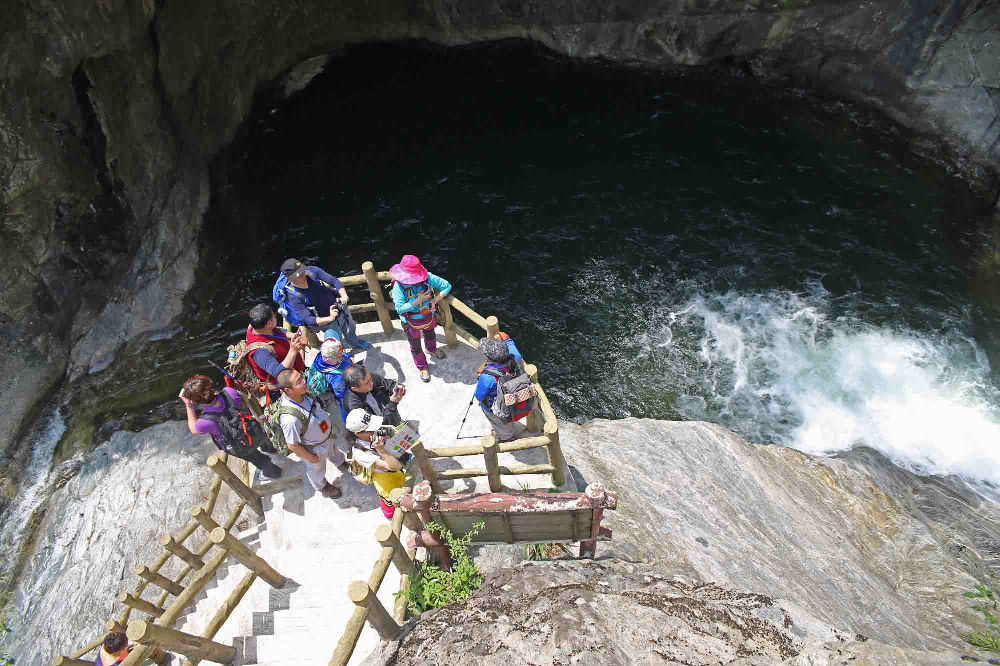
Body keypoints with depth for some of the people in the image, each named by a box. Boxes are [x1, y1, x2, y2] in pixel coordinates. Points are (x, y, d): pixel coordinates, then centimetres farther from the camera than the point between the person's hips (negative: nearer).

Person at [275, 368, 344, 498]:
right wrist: (310, 457, -13)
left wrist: (328, 421, 10)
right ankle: (322, 487, 62)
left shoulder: (303, 393, -27)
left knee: (334, 450, 37)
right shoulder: (290, 419, -47)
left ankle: (341, 462, 72)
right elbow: (293, 445, -29)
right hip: (315, 449, -5)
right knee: (317, 469, 28)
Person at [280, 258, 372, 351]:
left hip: (341, 311, 4)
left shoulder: (312, 271, -21)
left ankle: (356, 344, 61)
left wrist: (344, 296, -37)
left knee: (351, 335, 26)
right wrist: (329, 318, -44)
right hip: (325, 321, -3)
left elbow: (334, 281, -18)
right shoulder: (294, 297, -28)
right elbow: (308, 320, -28)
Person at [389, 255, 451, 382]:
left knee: (430, 335, 35)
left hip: (429, 317, 3)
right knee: (415, 347, 21)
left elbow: (447, 286, -17)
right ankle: (423, 368, 49)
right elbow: (400, 308, -35)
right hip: (411, 323, -3)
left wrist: (435, 300, -27)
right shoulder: (399, 286, -32)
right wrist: (418, 301, -37)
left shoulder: (427, 277, -27)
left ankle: (432, 350, 70)